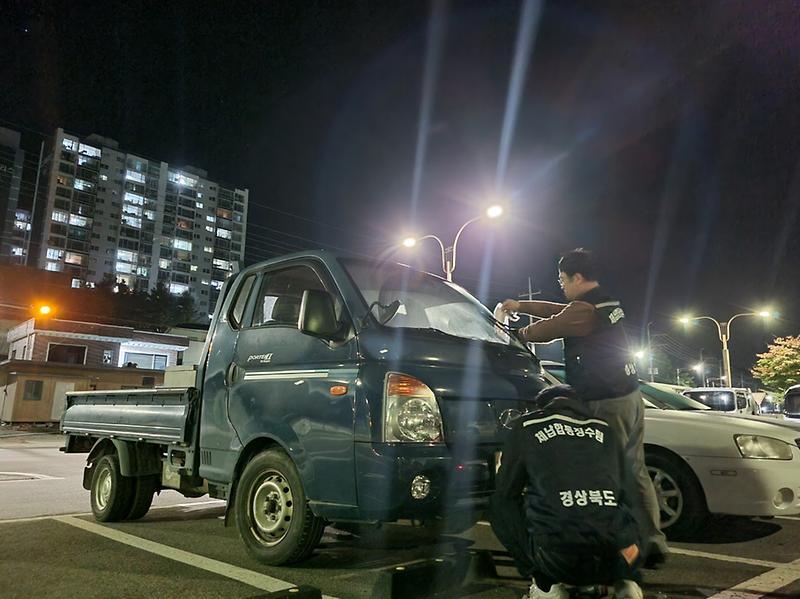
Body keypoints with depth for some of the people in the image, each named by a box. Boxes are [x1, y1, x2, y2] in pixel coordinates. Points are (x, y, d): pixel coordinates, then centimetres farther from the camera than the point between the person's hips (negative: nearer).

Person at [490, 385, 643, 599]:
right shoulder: (605, 430, 19)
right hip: (614, 562, 4)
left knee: (499, 504, 22)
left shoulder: (527, 425, 10)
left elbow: (505, 490, 17)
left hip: (558, 560, -3)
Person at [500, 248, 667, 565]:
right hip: (631, 397, 10)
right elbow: (558, 311, 25)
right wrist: (520, 305, 30)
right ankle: (653, 544, 20)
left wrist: (520, 333, 15)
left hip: (607, 404, -10)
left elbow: (545, 329, -7)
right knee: (635, 473, 14)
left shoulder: (584, 309, -15)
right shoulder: (607, 302, 16)